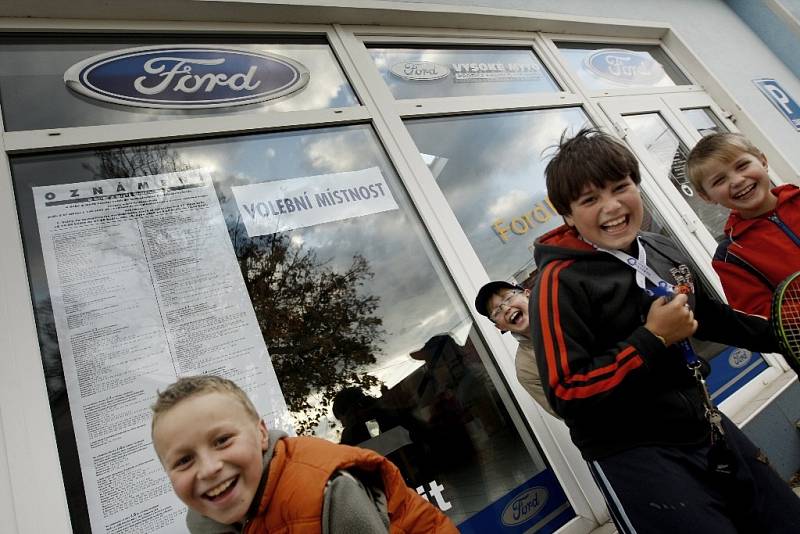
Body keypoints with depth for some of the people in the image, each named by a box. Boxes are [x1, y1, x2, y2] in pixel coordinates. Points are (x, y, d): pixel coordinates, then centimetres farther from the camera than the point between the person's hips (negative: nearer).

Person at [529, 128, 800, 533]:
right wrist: (652, 340, -24)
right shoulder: (561, 282, -22)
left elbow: (711, 318, 20)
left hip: (707, 428, 8)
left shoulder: (663, 250, 2)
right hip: (633, 456, -7)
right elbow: (567, 395, -26)